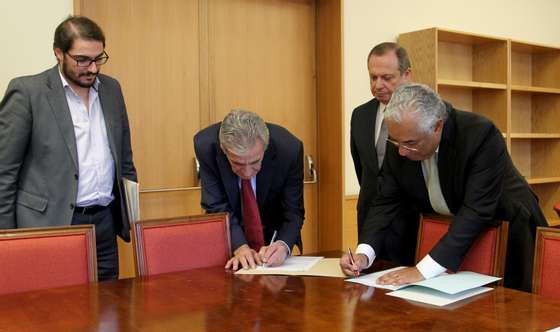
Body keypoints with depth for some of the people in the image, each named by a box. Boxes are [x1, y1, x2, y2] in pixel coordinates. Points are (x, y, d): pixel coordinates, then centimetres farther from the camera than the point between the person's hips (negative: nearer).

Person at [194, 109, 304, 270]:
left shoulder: (289, 148, -27)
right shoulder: (206, 145, -26)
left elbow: (293, 212, -19)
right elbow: (217, 207, -20)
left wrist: (283, 245, -38)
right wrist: (240, 247, -34)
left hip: (275, 235, 0)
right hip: (229, 238, 0)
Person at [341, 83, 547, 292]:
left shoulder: (481, 134, -32)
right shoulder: (399, 143, -15)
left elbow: (476, 211, -36)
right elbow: (387, 202, -9)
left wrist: (423, 269, -42)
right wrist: (364, 253, -26)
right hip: (447, 231, 4)